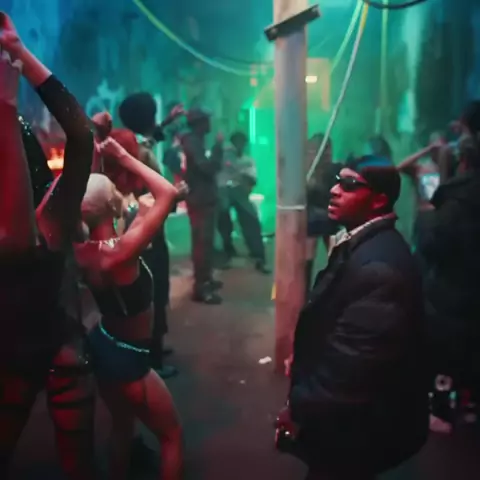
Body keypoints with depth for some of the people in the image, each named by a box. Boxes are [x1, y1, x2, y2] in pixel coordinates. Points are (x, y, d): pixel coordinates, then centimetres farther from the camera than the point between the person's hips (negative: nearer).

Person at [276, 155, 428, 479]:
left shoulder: (379, 267, -31)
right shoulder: (363, 244, 3)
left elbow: (352, 362, -30)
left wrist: (301, 407, -20)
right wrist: (301, 356, 6)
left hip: (358, 424, -9)